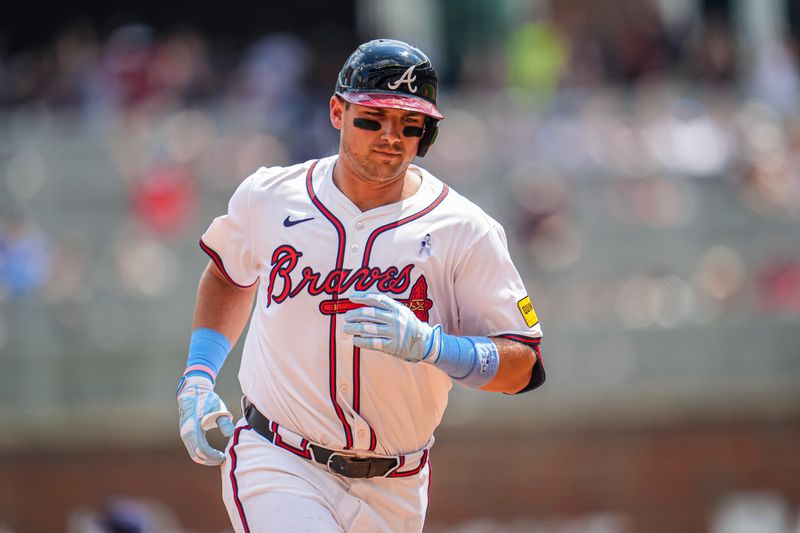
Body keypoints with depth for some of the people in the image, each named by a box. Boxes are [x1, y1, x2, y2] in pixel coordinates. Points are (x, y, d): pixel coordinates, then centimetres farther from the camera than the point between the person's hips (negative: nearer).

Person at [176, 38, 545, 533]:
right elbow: (229, 274, 23)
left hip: (394, 492, 1)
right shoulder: (269, 196, 0)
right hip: (276, 468, -1)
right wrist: (197, 378, 11)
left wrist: (426, 343, -27)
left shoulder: (464, 231, -7)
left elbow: (524, 365, -10)